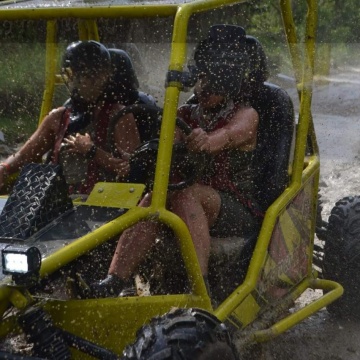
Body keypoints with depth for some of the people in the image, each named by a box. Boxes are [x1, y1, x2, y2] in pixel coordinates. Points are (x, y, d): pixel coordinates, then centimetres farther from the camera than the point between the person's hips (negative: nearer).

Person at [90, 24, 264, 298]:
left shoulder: (245, 115, 1)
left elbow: (225, 136, -24)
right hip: (190, 204, 4)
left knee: (185, 194, -33)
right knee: (154, 198, -28)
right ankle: (113, 282, -40)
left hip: (238, 212, -4)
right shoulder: (185, 115, 16)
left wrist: (207, 141, -48)